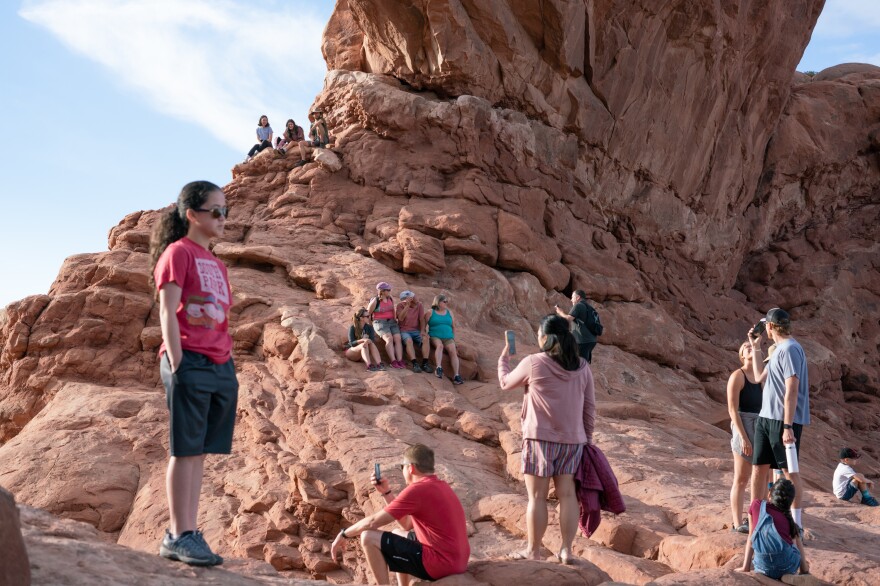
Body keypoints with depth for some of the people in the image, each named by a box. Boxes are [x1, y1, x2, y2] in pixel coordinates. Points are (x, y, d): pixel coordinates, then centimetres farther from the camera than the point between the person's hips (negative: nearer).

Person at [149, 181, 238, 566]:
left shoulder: (216, 264, 19)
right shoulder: (178, 252, -3)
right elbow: (167, 312, -9)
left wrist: (229, 365, 12)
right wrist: (177, 364, -15)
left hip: (221, 368, 7)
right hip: (190, 362, -7)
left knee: (198, 451, 8)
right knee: (185, 450, -4)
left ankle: (187, 533, 13)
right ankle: (179, 536, 1)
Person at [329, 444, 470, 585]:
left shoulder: (416, 490, -14)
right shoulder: (440, 487, 14)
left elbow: (373, 522, -10)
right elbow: (407, 524, 19)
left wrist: (343, 534, 4)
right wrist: (386, 491, 15)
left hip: (439, 563, -10)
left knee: (368, 538, -6)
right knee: (397, 534, 31)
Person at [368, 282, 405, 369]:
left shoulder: (391, 299, 11)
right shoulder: (375, 301, -6)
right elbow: (368, 313, 2)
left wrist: (395, 320, 16)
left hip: (392, 322, 5)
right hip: (380, 323, -5)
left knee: (397, 338, -20)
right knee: (389, 338, -30)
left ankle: (400, 361, -28)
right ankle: (393, 361, -36)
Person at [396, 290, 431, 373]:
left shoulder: (419, 305, 2)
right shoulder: (400, 305, -6)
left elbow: (422, 319, 1)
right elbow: (400, 318, -21)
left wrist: (422, 331, -16)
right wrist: (407, 305, -27)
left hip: (416, 330, 3)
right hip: (404, 331, -3)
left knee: (425, 339, -27)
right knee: (409, 340, -35)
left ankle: (425, 363, -27)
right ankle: (415, 364, -37)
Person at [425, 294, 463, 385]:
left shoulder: (449, 313, 18)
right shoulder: (430, 313, 7)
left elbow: (453, 327, 21)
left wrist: (454, 339, 13)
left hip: (448, 337, 3)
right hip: (435, 337, -3)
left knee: (453, 350, -24)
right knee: (439, 345, -36)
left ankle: (456, 376, -32)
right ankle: (439, 368, -49)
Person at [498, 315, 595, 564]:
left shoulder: (533, 363, -10)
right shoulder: (583, 367, 3)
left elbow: (505, 382, 7)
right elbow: (590, 407, 6)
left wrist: (503, 359, 25)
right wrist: (588, 437, 17)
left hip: (540, 438, -4)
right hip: (573, 440, 4)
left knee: (537, 496, 4)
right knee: (567, 494, 8)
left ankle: (533, 551, 11)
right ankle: (567, 550, 12)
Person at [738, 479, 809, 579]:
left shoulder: (756, 505, 12)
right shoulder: (788, 518, 15)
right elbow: (798, 545, 12)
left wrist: (745, 568, 19)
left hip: (763, 568, 0)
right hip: (789, 567, 1)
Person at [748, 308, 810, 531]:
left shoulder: (790, 349, -13)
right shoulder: (778, 350, 16)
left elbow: (792, 390, -18)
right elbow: (759, 377, 27)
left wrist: (788, 426, -22)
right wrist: (755, 347, 25)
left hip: (784, 421, -9)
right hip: (765, 418, 9)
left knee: (789, 469, -1)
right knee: (758, 467, 10)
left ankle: (796, 520, 9)